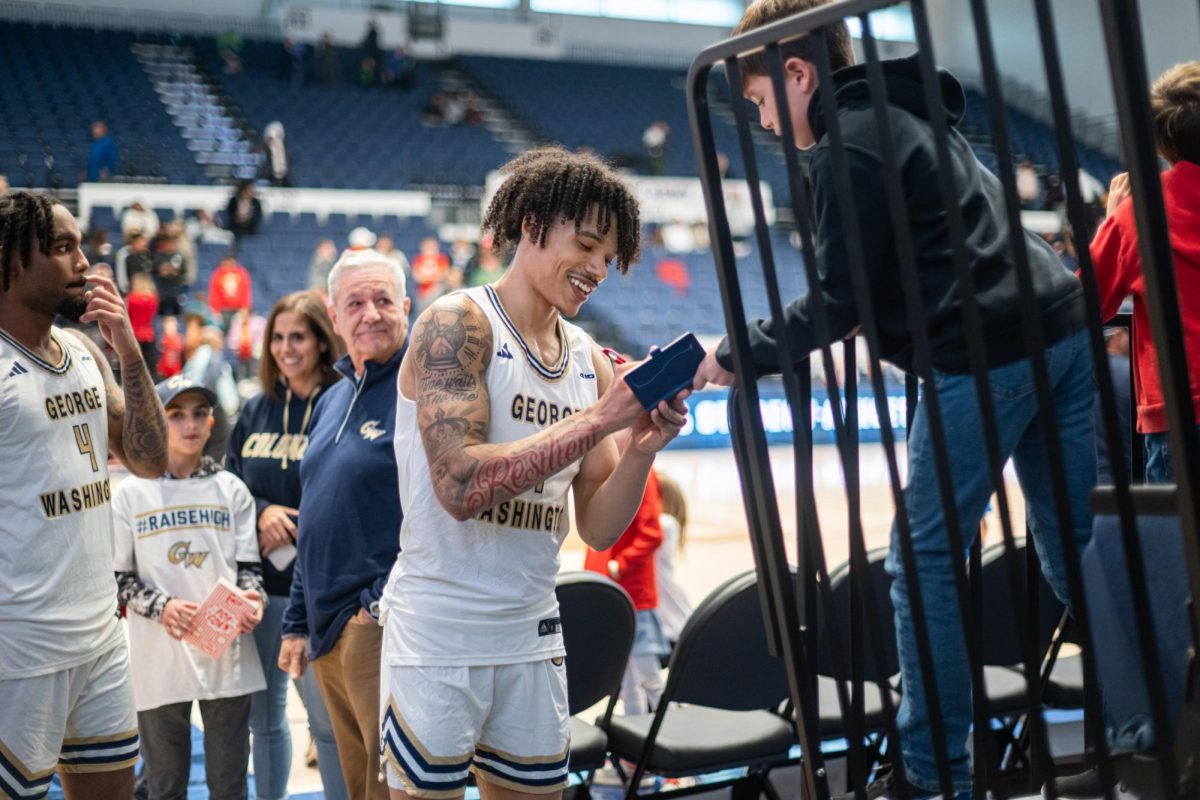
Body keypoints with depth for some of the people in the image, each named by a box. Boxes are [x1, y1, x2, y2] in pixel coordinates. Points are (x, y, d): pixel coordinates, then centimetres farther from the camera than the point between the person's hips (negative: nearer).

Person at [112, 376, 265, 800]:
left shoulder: (231, 489, 8)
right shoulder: (132, 493, 3)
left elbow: (249, 565, 8)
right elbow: (118, 578, 2)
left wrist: (251, 597, -15)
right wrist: (162, 607, -16)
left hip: (227, 655, 1)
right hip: (160, 658, -1)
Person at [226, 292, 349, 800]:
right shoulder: (255, 411, 11)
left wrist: (295, 528, -16)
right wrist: (262, 514, -7)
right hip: (257, 586, 6)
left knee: (329, 720, -2)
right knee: (262, 717, 14)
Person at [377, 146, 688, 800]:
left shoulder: (590, 362, 9)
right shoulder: (456, 325, -10)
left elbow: (598, 529, 8)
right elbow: (461, 486, -22)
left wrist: (642, 448, -10)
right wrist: (600, 419, -21)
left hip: (533, 637, 7)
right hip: (439, 636, -6)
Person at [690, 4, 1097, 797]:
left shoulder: (848, 141, -8)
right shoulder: (908, 111, 21)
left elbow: (837, 301, -8)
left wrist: (738, 355, 3)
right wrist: (863, 324, 21)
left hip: (985, 358, -9)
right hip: (1062, 330, 9)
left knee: (926, 562, 1)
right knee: (1076, 552, 13)